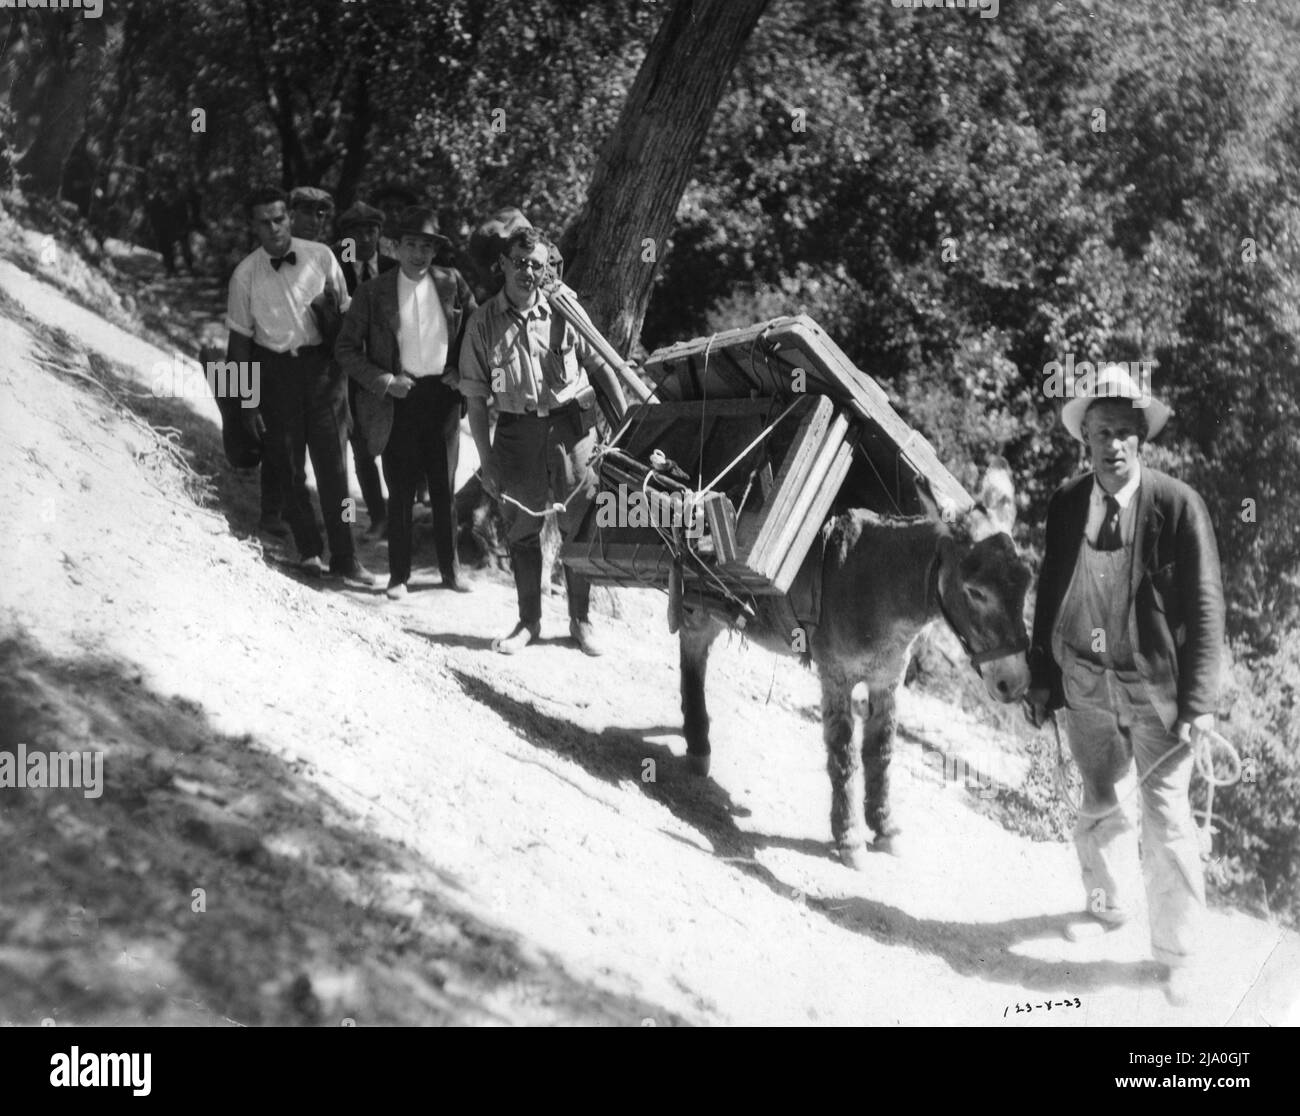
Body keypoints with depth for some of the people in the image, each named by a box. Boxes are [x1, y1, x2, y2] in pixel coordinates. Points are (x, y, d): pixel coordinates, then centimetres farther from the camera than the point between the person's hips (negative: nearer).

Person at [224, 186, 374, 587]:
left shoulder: (320, 257, -2)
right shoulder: (245, 275, -3)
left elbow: (345, 311, 12)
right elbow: (240, 339, 3)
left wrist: (331, 308, -9)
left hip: (322, 363, 0)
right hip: (275, 369, 0)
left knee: (331, 461, -4)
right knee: (288, 466, 5)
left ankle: (343, 556, 1)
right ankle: (309, 549, 19)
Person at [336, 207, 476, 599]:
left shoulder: (451, 283, 2)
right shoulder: (373, 292, -4)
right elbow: (346, 349, -1)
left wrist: (462, 372, 1)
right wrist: (384, 381, -10)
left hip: (441, 395, 2)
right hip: (399, 400, -2)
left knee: (444, 487, 11)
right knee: (401, 490, 4)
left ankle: (450, 568, 24)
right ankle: (399, 574, 15)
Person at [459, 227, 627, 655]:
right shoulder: (484, 322, -1)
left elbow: (599, 363, 9)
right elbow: (475, 396, 2)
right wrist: (486, 458, -1)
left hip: (571, 424, 0)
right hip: (517, 430, 1)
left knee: (580, 526, 2)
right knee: (521, 529, 7)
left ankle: (580, 619, 16)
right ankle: (529, 621, 21)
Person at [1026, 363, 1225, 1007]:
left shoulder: (1177, 505, -14)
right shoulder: (1066, 504, -2)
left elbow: (1205, 607, -12)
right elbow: (1050, 592, 8)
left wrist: (1198, 701, -15)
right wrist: (1041, 676, 8)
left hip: (1157, 688, -4)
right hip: (1085, 684, 4)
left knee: (1165, 819, -1)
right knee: (1096, 806, 20)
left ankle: (1176, 953, 11)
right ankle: (1109, 905, 42)